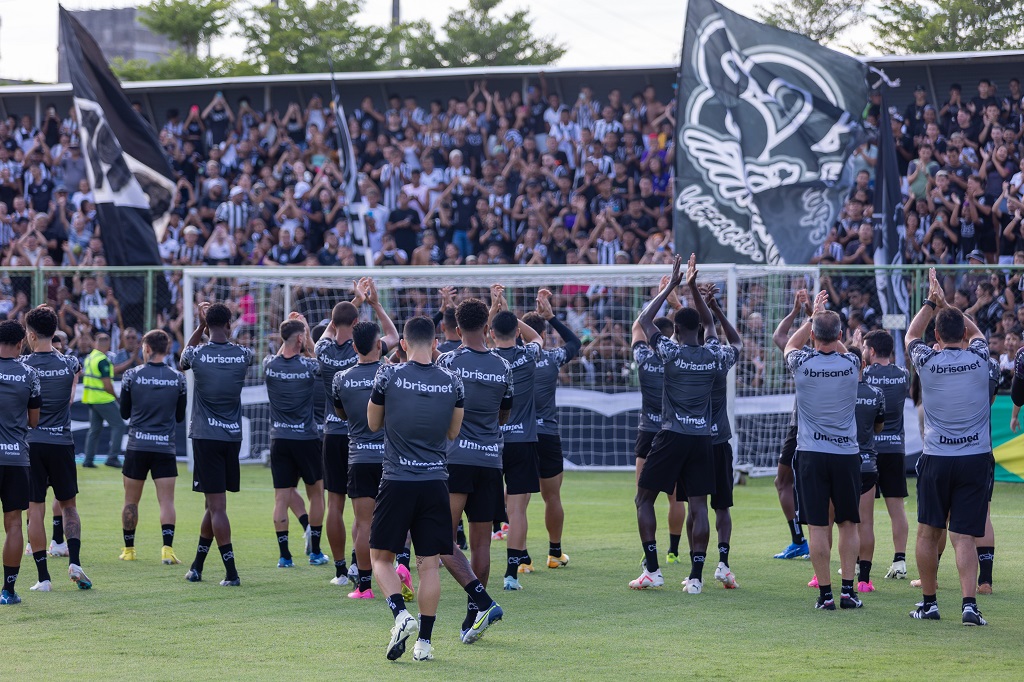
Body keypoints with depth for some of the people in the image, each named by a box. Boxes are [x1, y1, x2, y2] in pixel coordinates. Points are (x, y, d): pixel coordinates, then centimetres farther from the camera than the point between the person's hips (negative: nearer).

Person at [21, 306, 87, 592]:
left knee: (35, 510, 2)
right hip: (62, 443, 2)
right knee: (69, 506, 15)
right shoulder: (69, 364, 1)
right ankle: (74, 561, -3)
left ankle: (43, 577, 1)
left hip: (31, 443, -2)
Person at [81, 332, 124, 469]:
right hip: (104, 399, -8)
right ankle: (112, 457, -7)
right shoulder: (103, 360, -18)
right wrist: (116, 396, -4)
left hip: (90, 399, 8)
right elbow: (107, 384, -19)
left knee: (94, 429, 13)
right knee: (118, 426, -1)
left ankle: (88, 460, 10)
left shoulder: (89, 358, 8)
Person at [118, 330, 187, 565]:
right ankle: (167, 549, -14)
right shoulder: (178, 378, 0)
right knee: (166, 501, -1)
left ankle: (129, 549, 17)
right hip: (165, 447, 0)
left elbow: (124, 413, 6)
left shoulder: (132, 376, -4)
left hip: (136, 447, 0)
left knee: (131, 501, 11)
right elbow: (180, 417, 9)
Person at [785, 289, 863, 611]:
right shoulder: (851, 364, -3)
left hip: (811, 454, -1)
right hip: (846, 454, 1)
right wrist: (827, 320, 24)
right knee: (848, 524, 10)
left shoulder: (802, 364, -7)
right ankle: (848, 590, 5)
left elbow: (791, 344, 18)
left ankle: (825, 593, -1)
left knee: (818, 527, 0)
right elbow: (841, 349, 23)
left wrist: (813, 317, 21)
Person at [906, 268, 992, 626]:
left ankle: (929, 603, 17)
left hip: (936, 459, -1)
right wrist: (947, 304, 23)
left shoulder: (927, 361, -4)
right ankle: (969, 603, -18)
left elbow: (911, 334, 19)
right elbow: (974, 330, 22)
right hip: (976, 458, 1)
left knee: (928, 532, 12)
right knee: (964, 536, -3)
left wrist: (931, 303, 25)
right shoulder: (979, 358, -2)